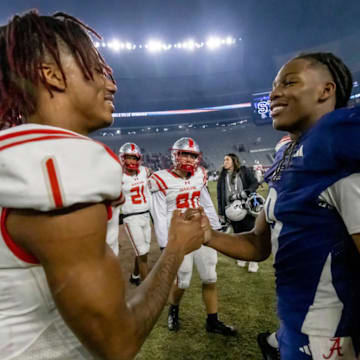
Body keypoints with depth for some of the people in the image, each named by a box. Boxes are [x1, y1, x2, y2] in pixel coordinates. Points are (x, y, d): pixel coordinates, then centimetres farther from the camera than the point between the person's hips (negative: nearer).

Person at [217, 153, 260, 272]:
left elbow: (255, 183, -4)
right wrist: (221, 213, 8)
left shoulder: (245, 171, 2)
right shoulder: (222, 177, 12)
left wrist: (244, 193, -20)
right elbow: (220, 195, 11)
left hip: (247, 208, -3)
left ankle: (253, 260, 13)